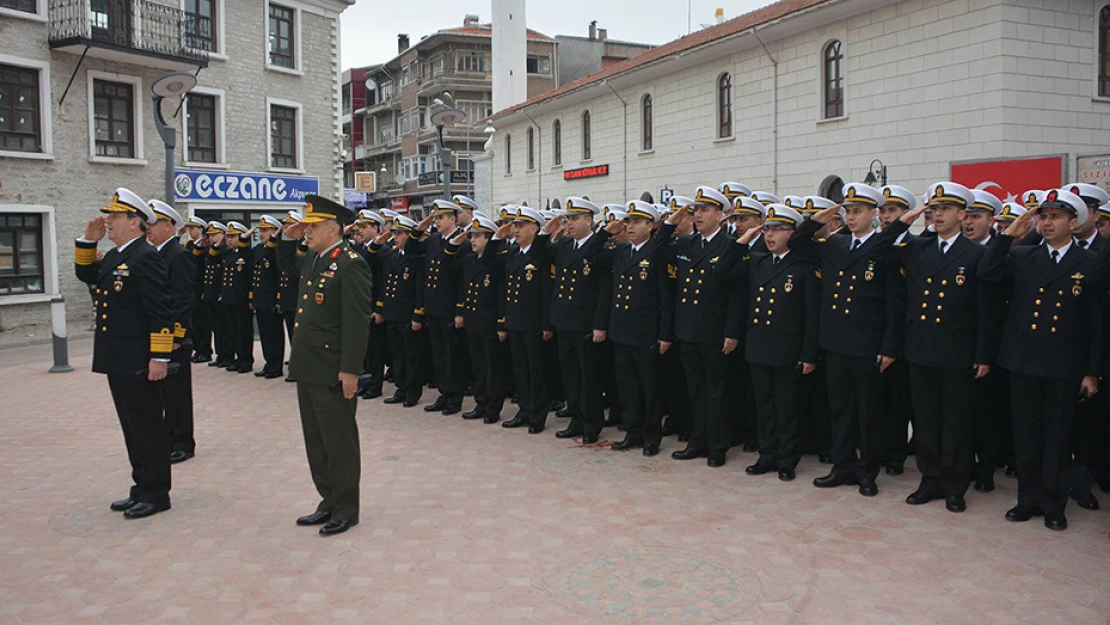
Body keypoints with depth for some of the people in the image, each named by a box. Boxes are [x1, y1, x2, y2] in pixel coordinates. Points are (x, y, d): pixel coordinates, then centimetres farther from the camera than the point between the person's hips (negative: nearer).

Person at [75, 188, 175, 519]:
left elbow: (161, 312, -19)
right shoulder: (114, 256, 14)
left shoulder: (146, 258, -15)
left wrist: (160, 357, -22)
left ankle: (156, 493, 10)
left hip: (138, 363, -10)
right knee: (132, 428, 15)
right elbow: (86, 274, 31)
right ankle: (141, 488, 25)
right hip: (117, 361, 10)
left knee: (148, 428, 0)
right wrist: (88, 241, 16)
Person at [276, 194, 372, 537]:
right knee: (315, 441, 16)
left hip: (333, 371, -9)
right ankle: (329, 502, 29)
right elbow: (286, 265, 35)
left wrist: (350, 370, -22)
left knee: (339, 442, 3)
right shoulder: (312, 260, 12)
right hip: (307, 367, 9)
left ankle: (346, 509, 16)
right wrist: (287, 238, 14)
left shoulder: (350, 264, -15)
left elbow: (357, 321, -20)